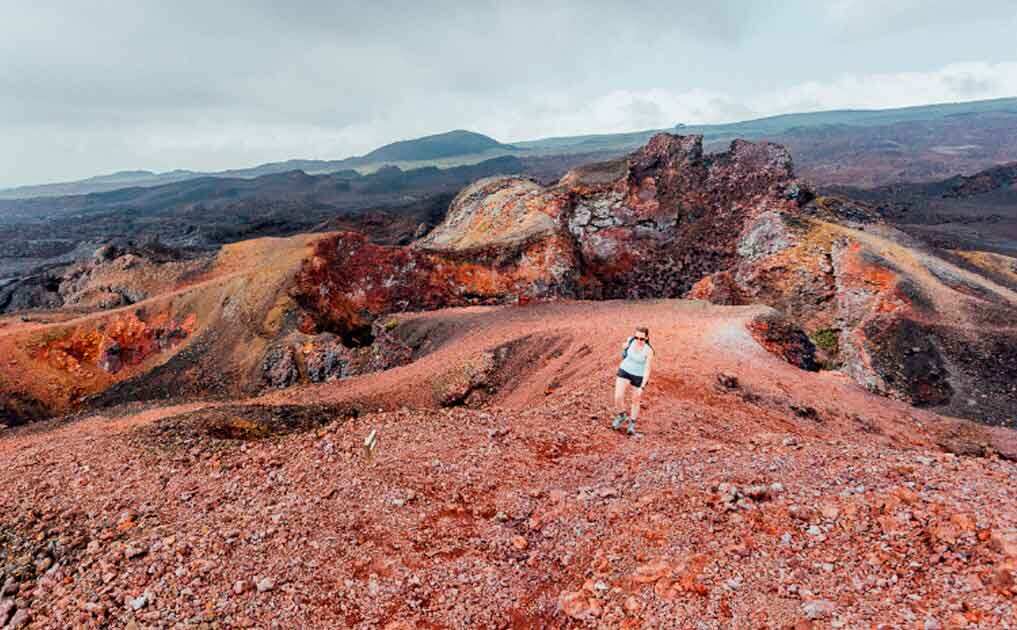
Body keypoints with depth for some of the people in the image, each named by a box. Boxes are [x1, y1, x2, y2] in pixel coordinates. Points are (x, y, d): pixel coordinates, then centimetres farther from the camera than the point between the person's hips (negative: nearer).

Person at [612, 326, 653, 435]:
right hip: (625, 371, 2)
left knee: (636, 401, 13)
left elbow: (647, 370, -22)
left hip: (639, 377, -2)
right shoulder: (630, 340, -14)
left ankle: (632, 425, 35)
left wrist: (642, 388, -25)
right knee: (618, 397, -12)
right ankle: (622, 415, 18)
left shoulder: (649, 351, -23)